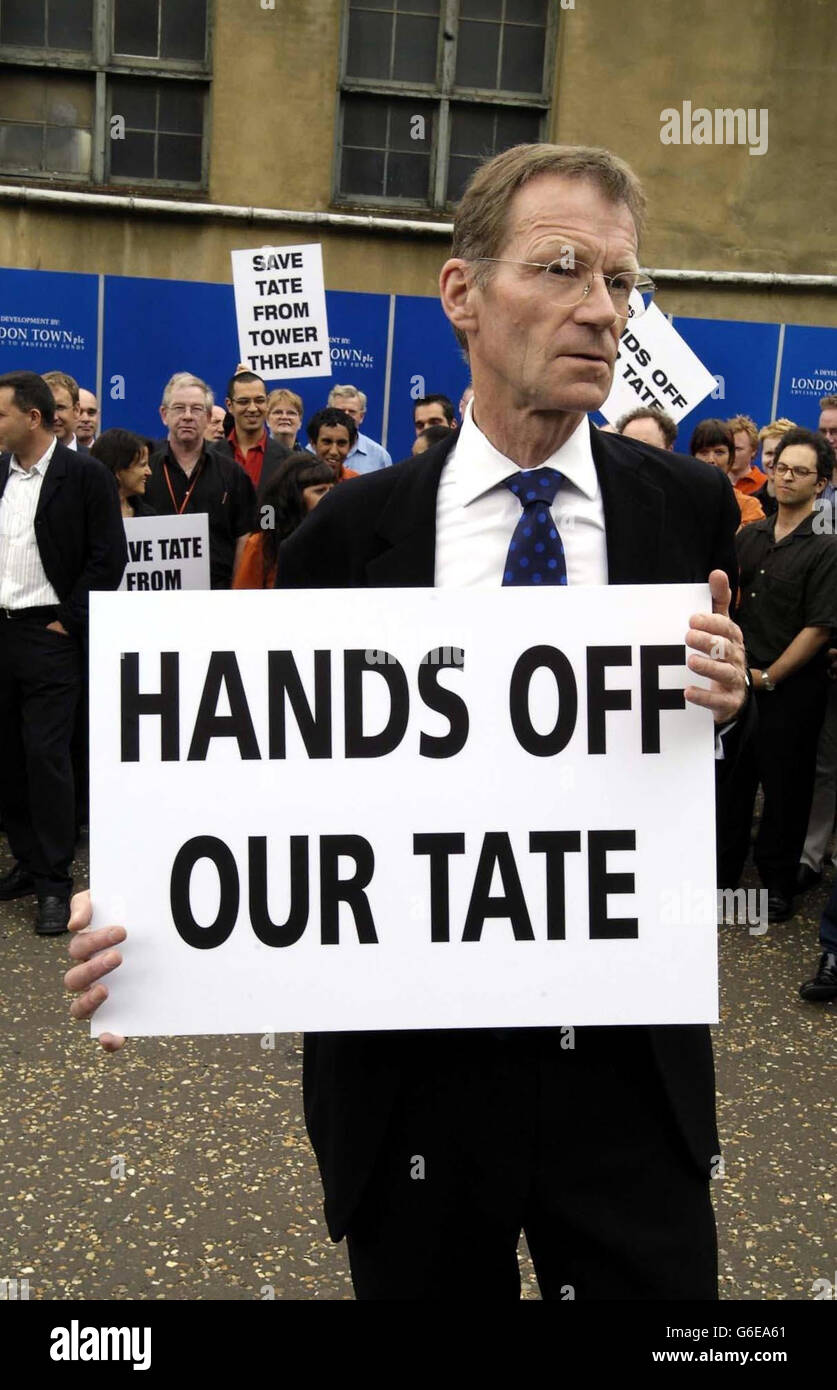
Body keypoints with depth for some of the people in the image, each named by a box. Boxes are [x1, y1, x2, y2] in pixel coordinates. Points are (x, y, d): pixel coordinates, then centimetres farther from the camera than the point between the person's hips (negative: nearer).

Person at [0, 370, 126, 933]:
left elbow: (109, 557, -9)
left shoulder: (86, 475, -6)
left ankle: (55, 882, 3)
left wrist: (67, 622, -11)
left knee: (46, 755, -6)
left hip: (48, 637, -5)